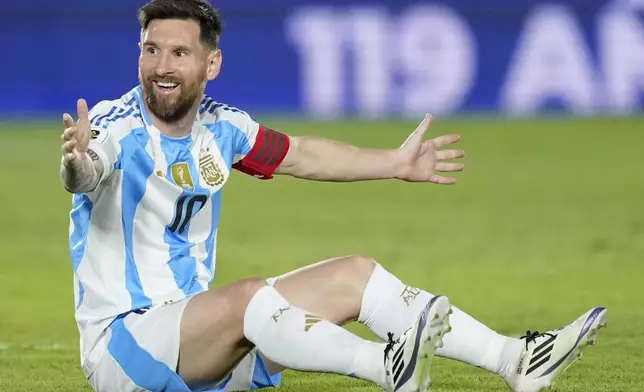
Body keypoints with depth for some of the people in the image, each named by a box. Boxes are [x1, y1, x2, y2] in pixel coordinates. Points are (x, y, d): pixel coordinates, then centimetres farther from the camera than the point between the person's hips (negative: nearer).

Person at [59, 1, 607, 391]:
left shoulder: (219, 127, 5)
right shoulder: (115, 125, -17)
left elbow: (300, 156, 23)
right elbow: (84, 177, -40)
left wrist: (394, 163, 28)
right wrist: (78, 163, -63)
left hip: (199, 332, 7)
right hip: (119, 340, -7)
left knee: (353, 275, 0)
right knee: (249, 296, -34)